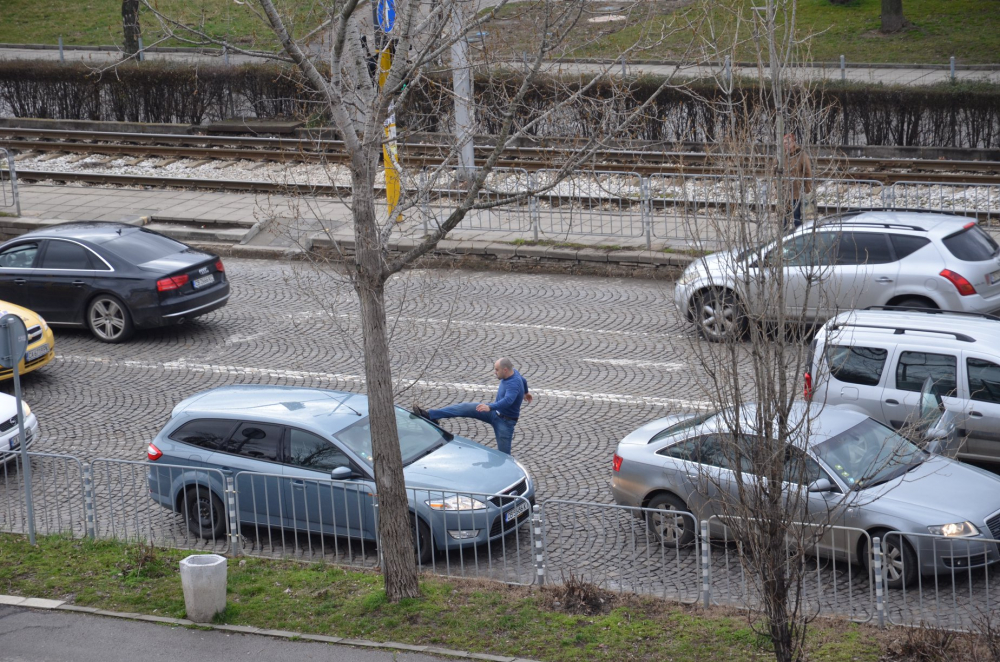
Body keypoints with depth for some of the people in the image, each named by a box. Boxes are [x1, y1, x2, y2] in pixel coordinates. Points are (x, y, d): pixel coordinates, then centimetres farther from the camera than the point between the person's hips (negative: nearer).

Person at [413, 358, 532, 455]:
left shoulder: (514, 384, -30)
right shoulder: (513, 373, -1)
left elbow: (508, 401, -48)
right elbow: (523, 381, 21)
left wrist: (490, 407, -63)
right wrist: (525, 393, 44)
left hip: (505, 421, -8)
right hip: (495, 412, 8)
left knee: (504, 454, -4)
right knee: (465, 408, -6)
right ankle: (430, 415, -10)